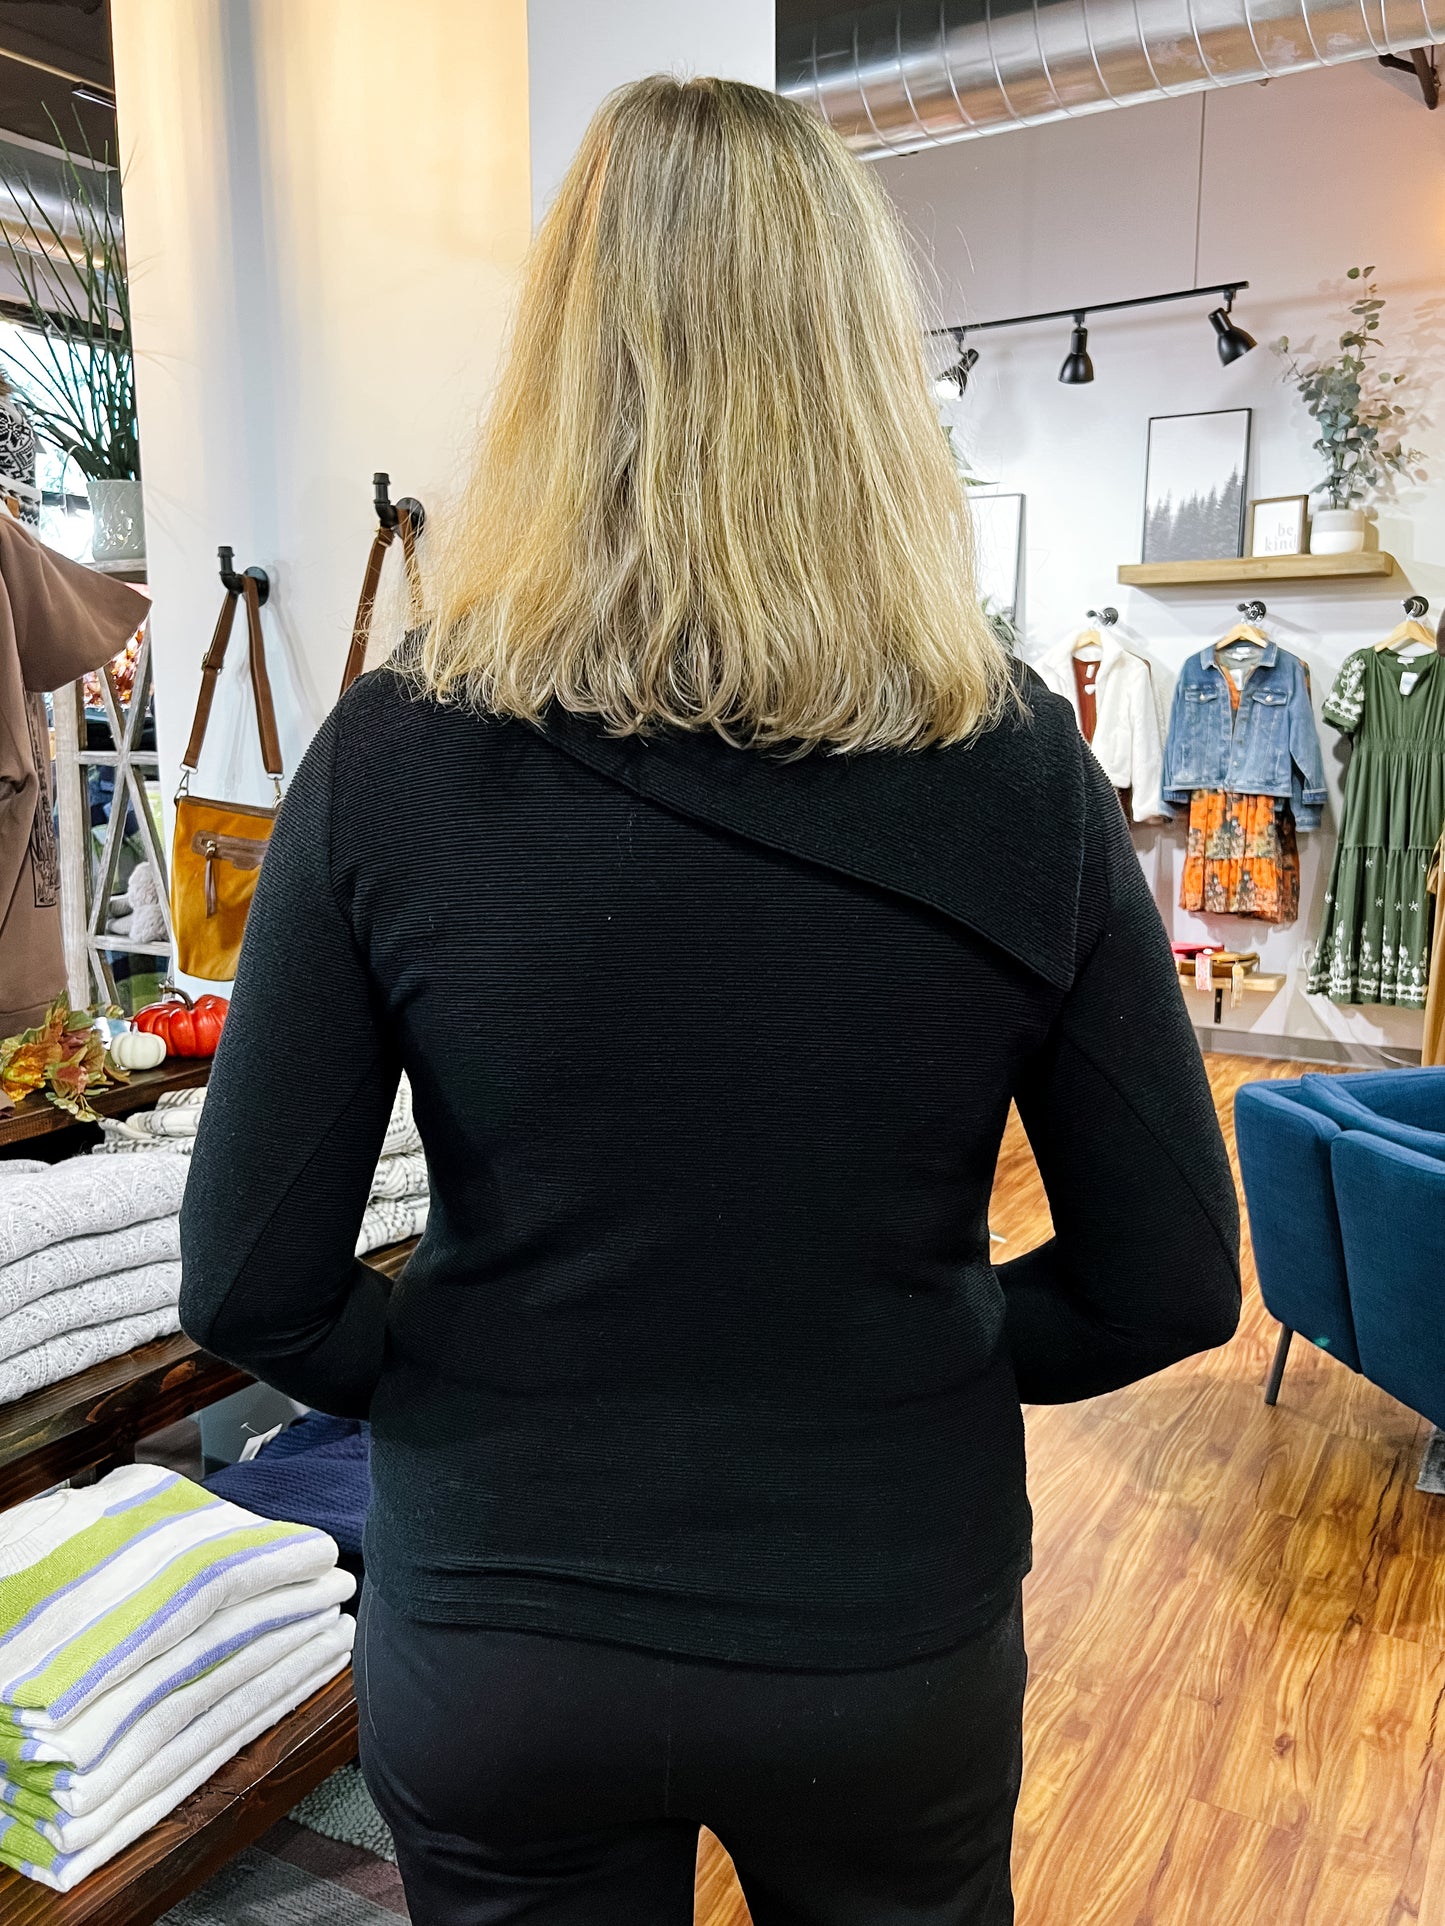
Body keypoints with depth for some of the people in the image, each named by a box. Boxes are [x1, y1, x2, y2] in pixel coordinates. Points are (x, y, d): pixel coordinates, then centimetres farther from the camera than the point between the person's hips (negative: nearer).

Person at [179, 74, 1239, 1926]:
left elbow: (254, 1285, -13)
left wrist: (465, 1396, 5)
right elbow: (1168, 1287, -8)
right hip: (891, 1634, 1)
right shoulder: (1023, 769, -15)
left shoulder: (393, 754, -17)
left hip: (489, 1641, 0)